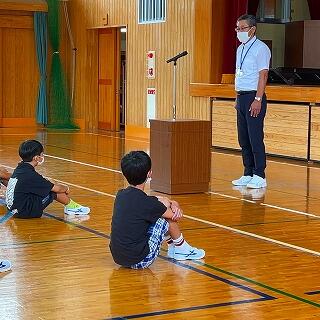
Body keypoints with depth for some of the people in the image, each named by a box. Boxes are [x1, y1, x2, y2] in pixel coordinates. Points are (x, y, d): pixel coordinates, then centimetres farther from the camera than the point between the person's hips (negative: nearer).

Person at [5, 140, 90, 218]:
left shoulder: (19, 169, 5)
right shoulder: (30, 175, -20)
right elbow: (57, 188, -13)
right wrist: (66, 188, 7)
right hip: (26, 212, -9)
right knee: (55, 191, -7)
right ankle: (71, 206, 14)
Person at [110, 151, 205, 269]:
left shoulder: (121, 195, 3)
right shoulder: (145, 202, -19)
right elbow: (176, 216, -5)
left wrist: (173, 203, 4)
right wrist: (174, 205, 15)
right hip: (138, 261, -8)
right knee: (168, 217, 2)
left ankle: (173, 248, 32)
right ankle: (182, 249, 23)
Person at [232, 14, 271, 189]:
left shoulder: (260, 48, -9)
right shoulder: (240, 49, 17)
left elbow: (263, 75, -14)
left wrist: (257, 99, -20)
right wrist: (238, 98, 16)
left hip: (253, 97, -9)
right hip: (241, 97, 9)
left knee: (255, 138, -8)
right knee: (243, 139, 10)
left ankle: (259, 176, -4)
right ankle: (248, 175, 16)